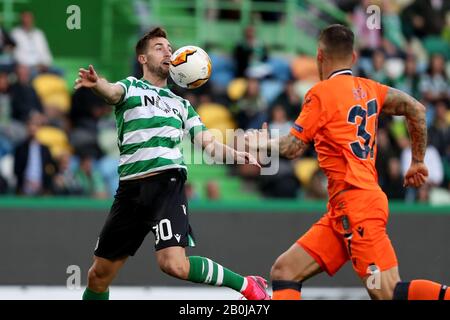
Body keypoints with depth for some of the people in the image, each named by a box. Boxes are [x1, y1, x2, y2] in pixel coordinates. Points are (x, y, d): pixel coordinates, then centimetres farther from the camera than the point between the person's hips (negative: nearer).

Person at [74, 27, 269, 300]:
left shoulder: (181, 104, 21)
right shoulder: (132, 87, 13)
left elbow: (209, 144, 16)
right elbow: (113, 92, -11)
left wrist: (239, 157, -7)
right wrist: (96, 83, -37)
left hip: (167, 182, -1)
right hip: (131, 187, 1)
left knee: (174, 264, -23)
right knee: (100, 274, 6)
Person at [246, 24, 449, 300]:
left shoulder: (321, 93, -5)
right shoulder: (368, 89, 15)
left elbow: (292, 148, -3)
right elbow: (416, 109, 10)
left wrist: (263, 144, 17)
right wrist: (418, 161, 19)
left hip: (355, 202, -8)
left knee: (387, 293, -16)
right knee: (284, 271, 5)